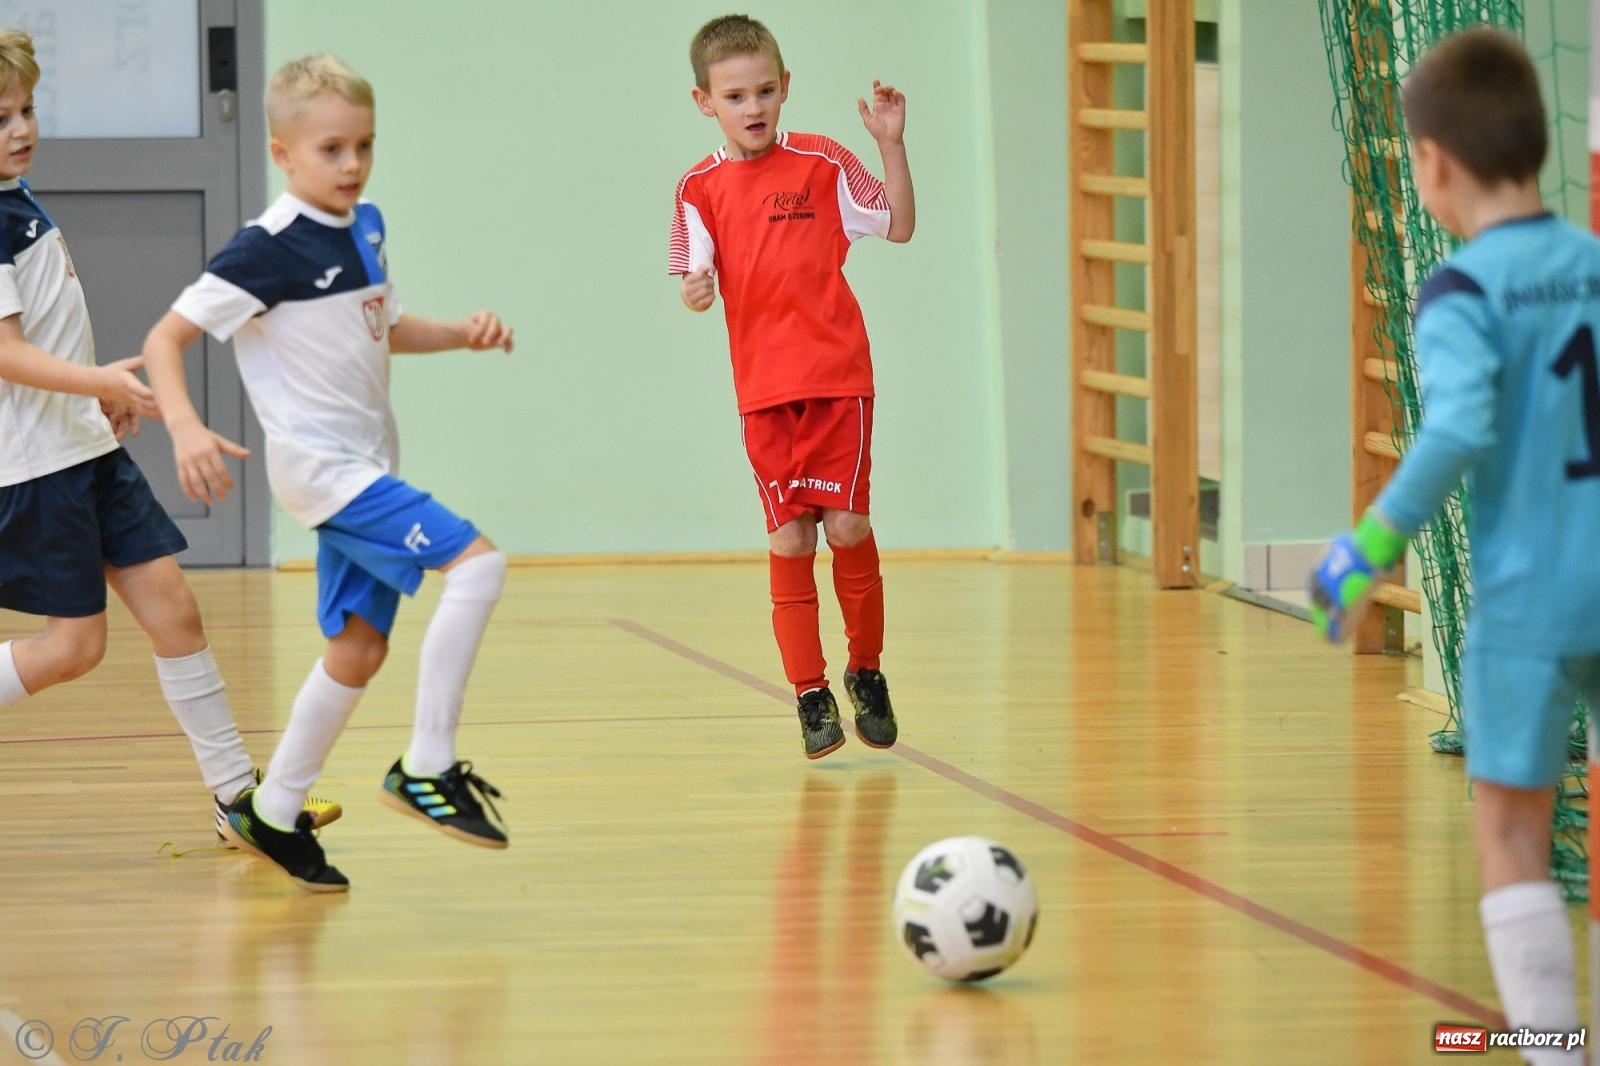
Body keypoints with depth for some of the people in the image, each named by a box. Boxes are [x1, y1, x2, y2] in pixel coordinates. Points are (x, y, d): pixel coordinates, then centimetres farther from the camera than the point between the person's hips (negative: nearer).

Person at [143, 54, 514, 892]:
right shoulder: (269, 249, -16)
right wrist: (185, 428, -32)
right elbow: (165, 339, -15)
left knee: (360, 647, 11)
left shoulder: (364, 228, 8)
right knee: (476, 563, -20)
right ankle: (426, 768, -16)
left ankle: (273, 815, 22)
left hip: (364, 467, 8)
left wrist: (461, 335, 8)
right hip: (321, 467, -8)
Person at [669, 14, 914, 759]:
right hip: (764, 391, 1)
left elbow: (899, 226, 5)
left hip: (839, 377, -1)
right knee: (788, 540, -1)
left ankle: (866, 671, 15)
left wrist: (892, 144, -6)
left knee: (847, 527, -5)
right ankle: (810, 693, 8)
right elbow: (699, 278, 1)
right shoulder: (701, 189, 3)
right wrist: (694, 292, -22)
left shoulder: (822, 164, 1)